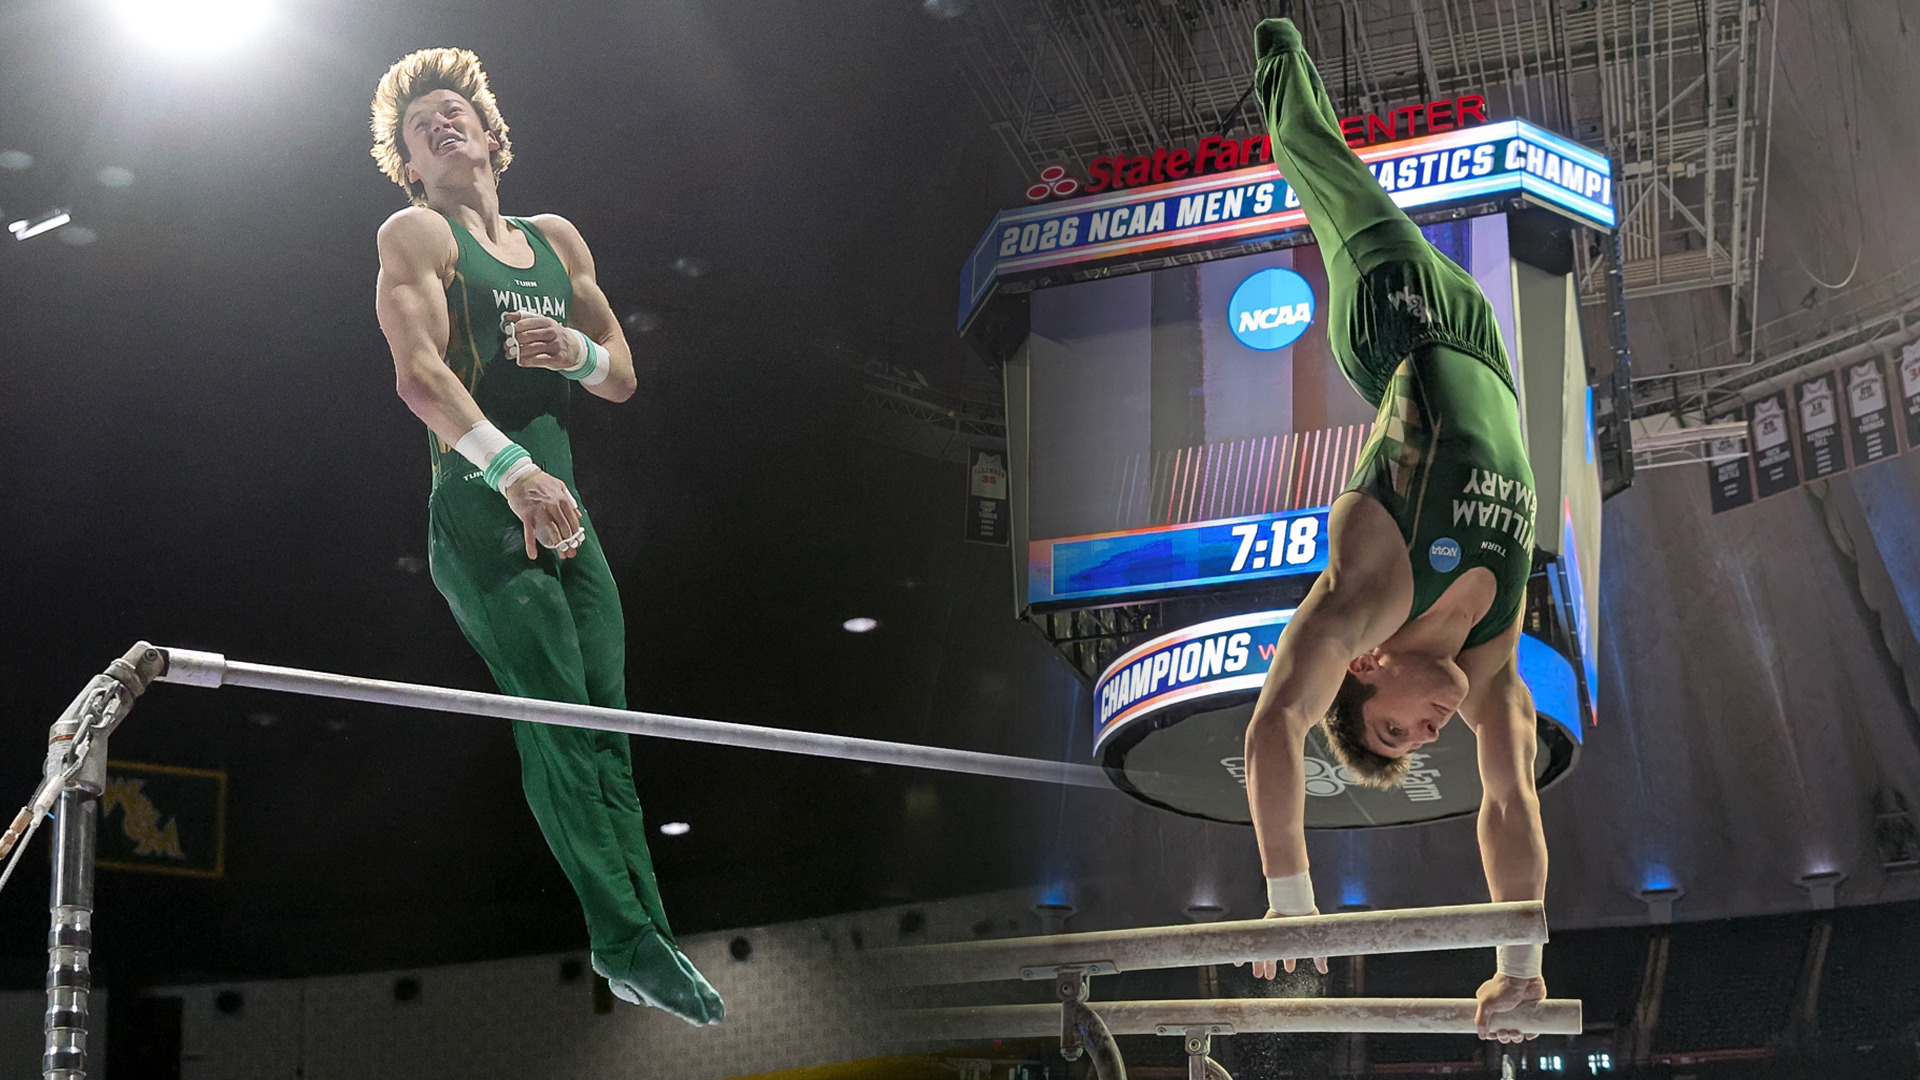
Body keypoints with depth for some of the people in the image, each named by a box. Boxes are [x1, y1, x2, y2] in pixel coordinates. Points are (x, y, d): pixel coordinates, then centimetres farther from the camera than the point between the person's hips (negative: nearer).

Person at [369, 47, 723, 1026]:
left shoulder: (557, 239, 19)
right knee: (560, 734, -11)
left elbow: (623, 376, 22)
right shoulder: (416, 233, 0)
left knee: (606, 731, 3)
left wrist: (573, 349, -2)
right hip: (482, 518, -6)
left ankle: (645, 941, 5)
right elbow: (419, 371, -16)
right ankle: (629, 945, -8)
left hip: (564, 512, 6)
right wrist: (516, 473, -29)